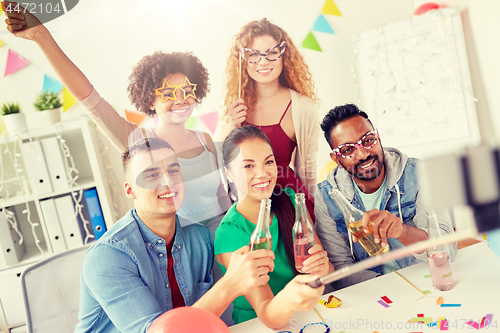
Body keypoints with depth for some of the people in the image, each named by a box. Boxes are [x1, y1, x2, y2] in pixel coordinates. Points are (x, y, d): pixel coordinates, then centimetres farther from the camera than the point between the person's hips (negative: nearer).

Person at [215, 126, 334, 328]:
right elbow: (266, 315, -23)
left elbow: (328, 269, -2)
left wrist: (322, 268, -24)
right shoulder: (230, 233, -15)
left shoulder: (291, 202, -1)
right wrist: (286, 301, -44)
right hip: (257, 327, -4)